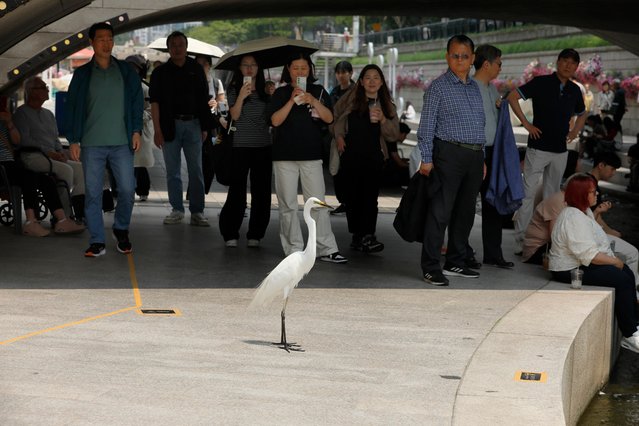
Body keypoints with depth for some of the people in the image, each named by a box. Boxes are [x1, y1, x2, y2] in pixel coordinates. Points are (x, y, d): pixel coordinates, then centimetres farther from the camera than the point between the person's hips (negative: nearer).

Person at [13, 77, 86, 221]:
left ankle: (80, 212, -23)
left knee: (80, 167, -15)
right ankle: (65, 215, -27)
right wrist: (48, 151, -16)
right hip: (32, 156, -8)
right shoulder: (22, 113, 2)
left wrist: (60, 152, 4)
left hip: (51, 156, 8)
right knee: (65, 169, -30)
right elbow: (24, 139, -10)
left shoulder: (48, 114, 25)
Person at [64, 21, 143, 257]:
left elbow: (137, 102, 11)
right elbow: (71, 107, 7)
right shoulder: (82, 74, 7)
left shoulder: (126, 71, 9)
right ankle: (97, 241, 6)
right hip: (91, 144, 0)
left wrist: (136, 130, 0)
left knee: (127, 190, -5)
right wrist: (73, 140, 0)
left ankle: (121, 230, 19)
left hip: (121, 143, 0)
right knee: (93, 193, -1)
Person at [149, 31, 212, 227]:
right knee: (173, 171, 5)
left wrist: (204, 127, 5)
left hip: (193, 124, 1)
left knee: (196, 170, 0)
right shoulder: (160, 72, 4)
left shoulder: (196, 70, 8)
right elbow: (155, 102, -1)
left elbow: (203, 100, 10)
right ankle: (177, 210, 14)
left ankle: (197, 212, 4)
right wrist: (157, 130, -9)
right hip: (170, 126, -1)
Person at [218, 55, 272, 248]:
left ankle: (255, 235, 13)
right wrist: (241, 97, -24)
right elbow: (234, 115, -13)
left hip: (263, 146, 4)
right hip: (241, 145, -4)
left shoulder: (265, 91, 11)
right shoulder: (234, 89, 2)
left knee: (261, 191, 5)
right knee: (237, 190, -5)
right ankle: (230, 234, 2)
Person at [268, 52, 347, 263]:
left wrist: (313, 101, -16)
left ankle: (326, 249, 1)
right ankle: (294, 250, 8)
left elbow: (329, 118, -3)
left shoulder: (319, 91, 8)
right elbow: (275, 120, -7)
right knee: (288, 205, 2)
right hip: (285, 156, 0)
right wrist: (292, 100, -15)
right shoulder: (281, 93, 5)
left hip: (311, 155, 0)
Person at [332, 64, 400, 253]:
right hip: (351, 156, 0)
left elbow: (394, 134, 5)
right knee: (353, 196, 2)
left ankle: (367, 236, -18)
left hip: (374, 157, 0)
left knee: (370, 196, -12)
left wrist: (382, 119, -12)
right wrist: (338, 136, 0)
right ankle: (357, 235, 12)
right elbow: (334, 117, 14)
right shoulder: (351, 99, 6)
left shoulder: (386, 106, 11)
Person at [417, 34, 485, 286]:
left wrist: (482, 159, 17)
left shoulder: (475, 87, 17)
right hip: (449, 154, -7)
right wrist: (426, 159, -11)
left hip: (475, 156, 7)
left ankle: (455, 263, 20)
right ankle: (431, 267, -5)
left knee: (465, 212, 11)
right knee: (440, 211, -8)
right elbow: (426, 125, -5)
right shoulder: (438, 87, -2)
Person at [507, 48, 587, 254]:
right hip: (538, 147, -6)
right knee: (528, 193, -5)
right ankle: (521, 238, -2)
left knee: (552, 195, 12)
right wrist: (526, 124, -13)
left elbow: (582, 114, 27)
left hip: (561, 150, 6)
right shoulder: (541, 82, -7)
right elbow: (512, 97, -10)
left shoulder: (575, 90, 9)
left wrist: (575, 131, 9)